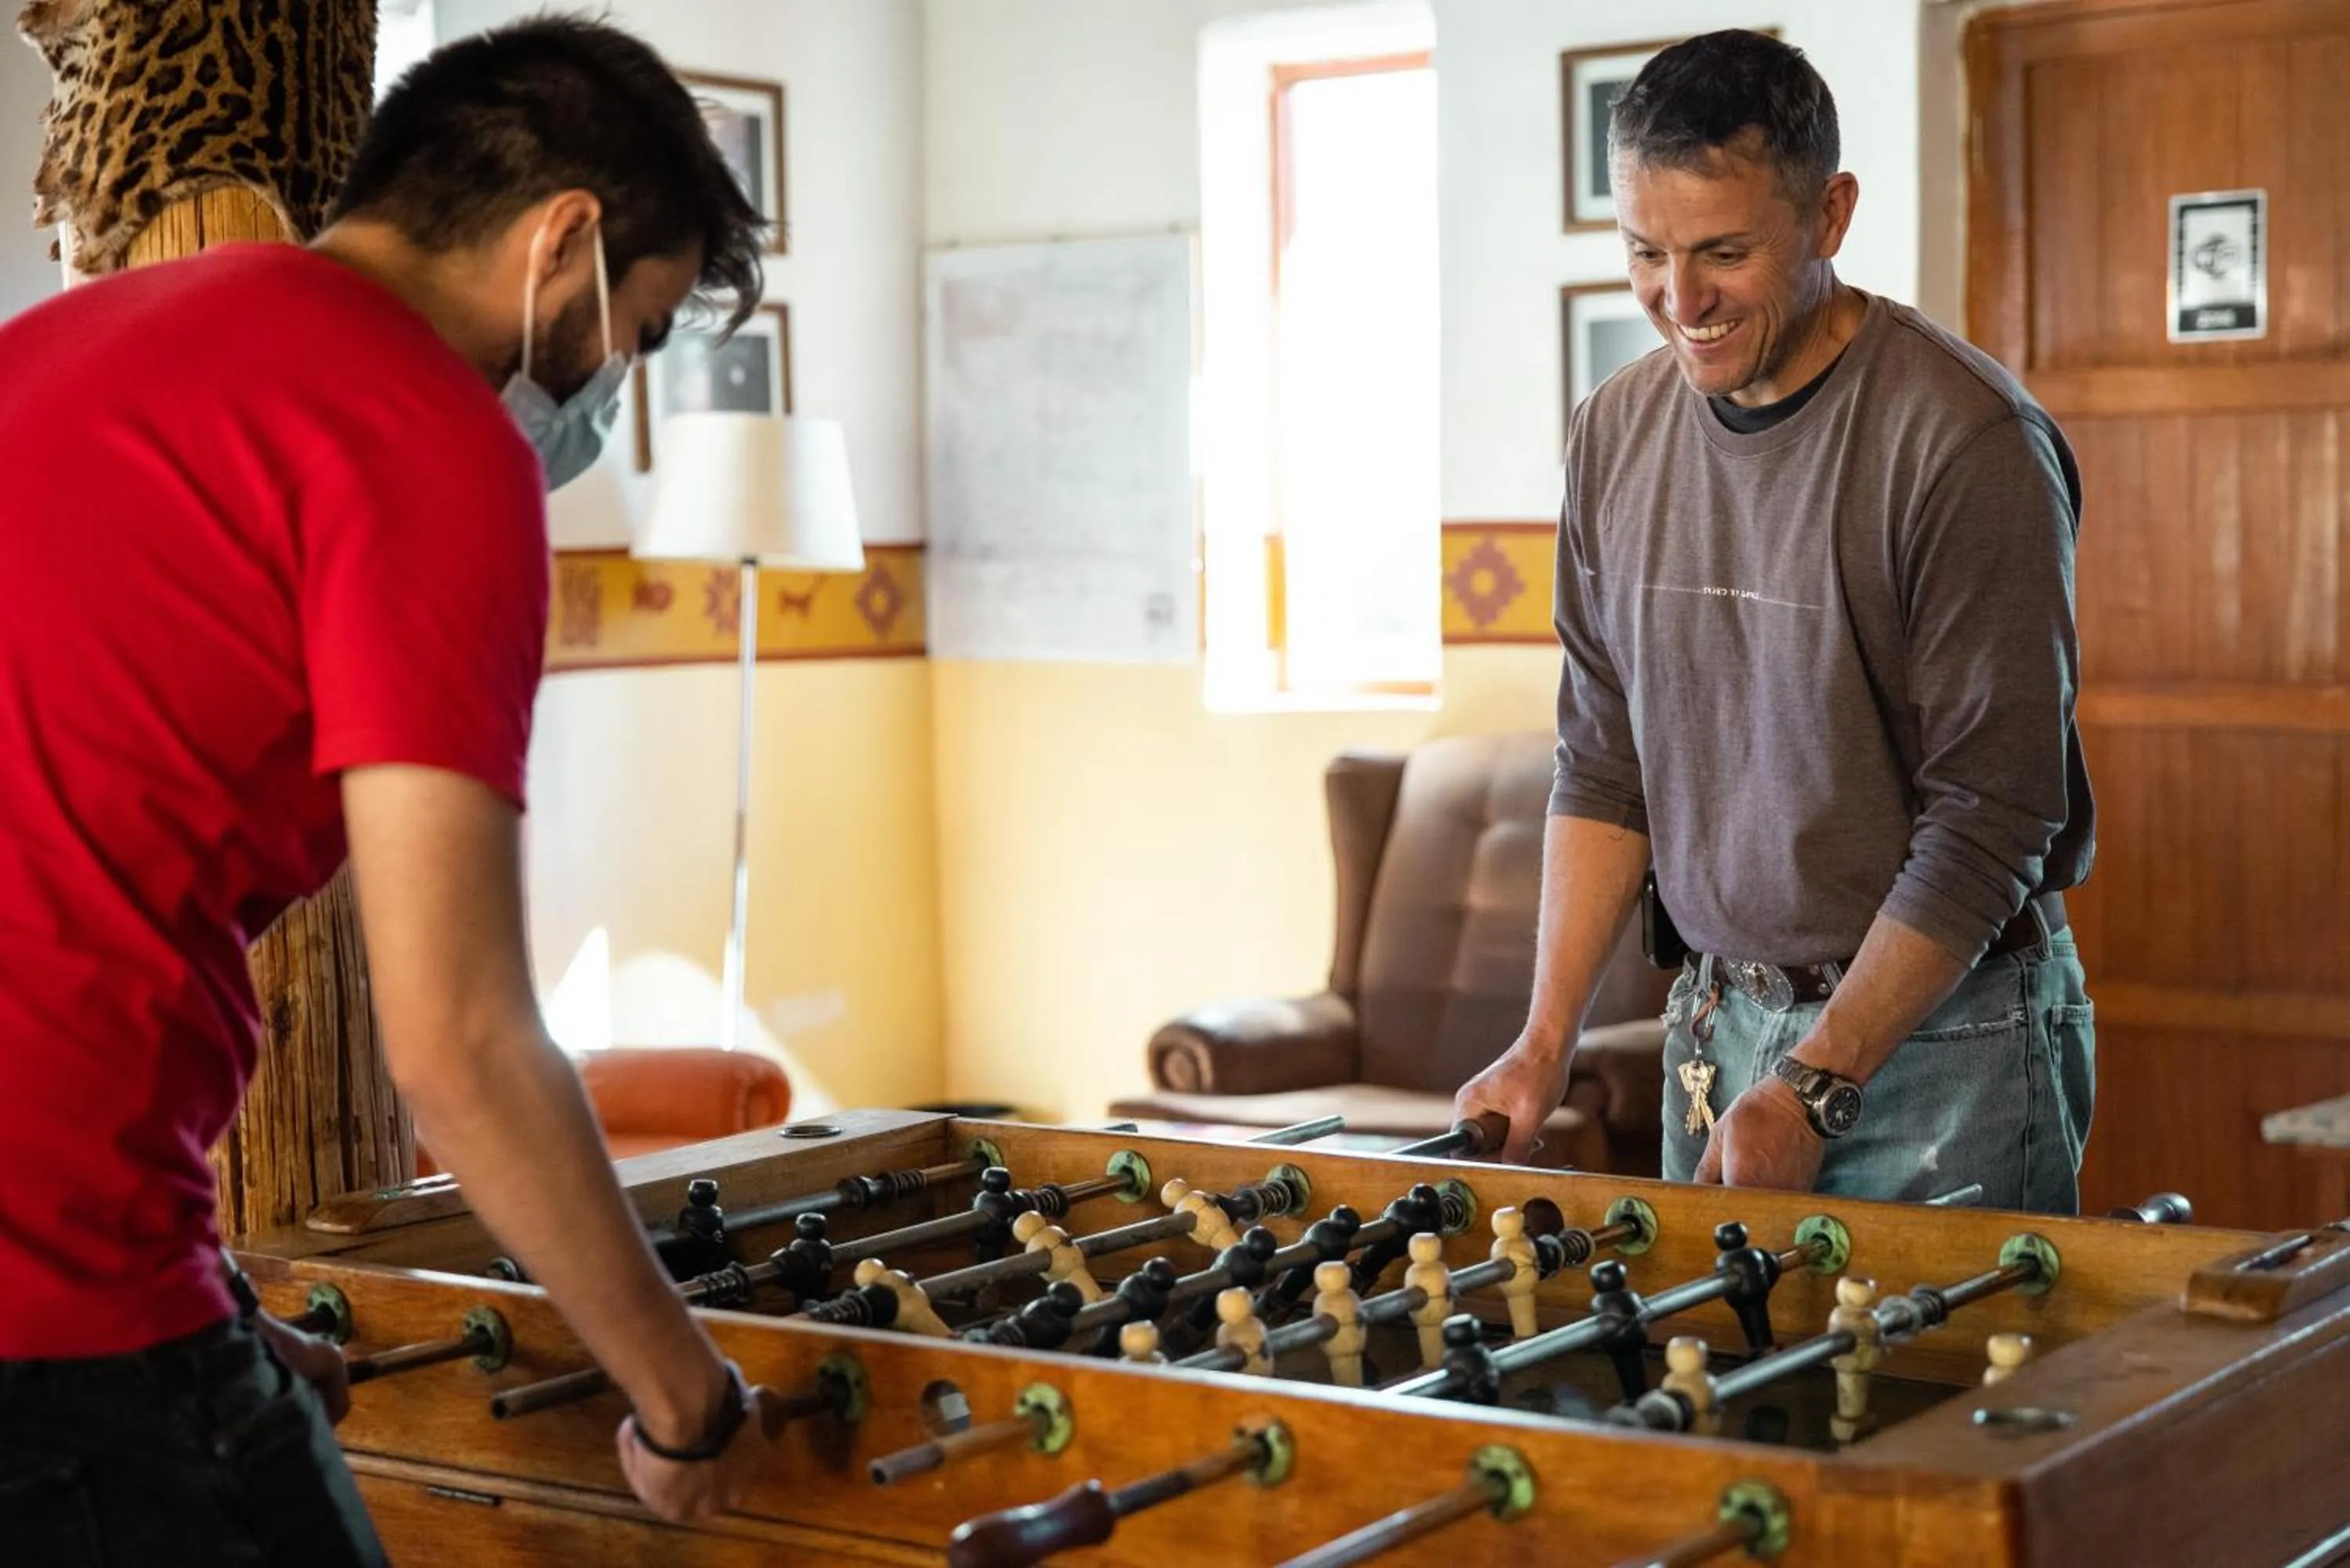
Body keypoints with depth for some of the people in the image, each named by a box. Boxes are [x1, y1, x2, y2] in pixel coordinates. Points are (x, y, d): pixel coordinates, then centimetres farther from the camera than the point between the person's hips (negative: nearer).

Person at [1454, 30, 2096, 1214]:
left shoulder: (1968, 441, -16)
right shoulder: (1616, 433, 3)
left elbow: (1988, 818, -16)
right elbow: (1604, 765, 9)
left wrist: (1812, 1089, -19)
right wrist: (1545, 1042, 1)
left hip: (1941, 1034, -5)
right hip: (1718, 1026, 5)